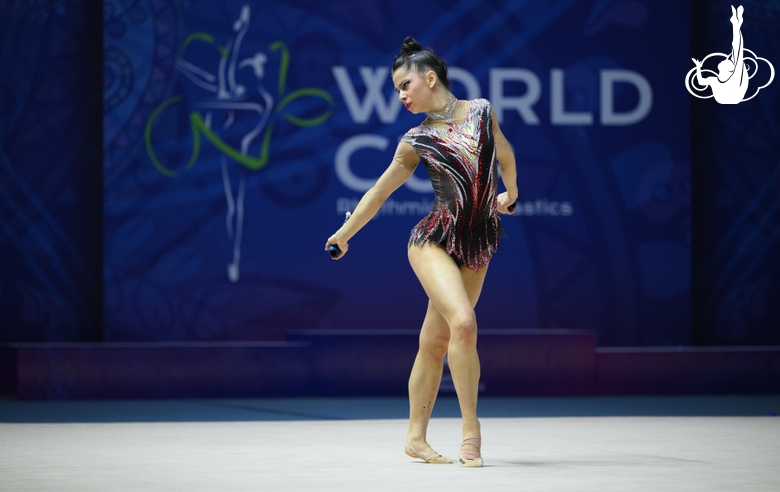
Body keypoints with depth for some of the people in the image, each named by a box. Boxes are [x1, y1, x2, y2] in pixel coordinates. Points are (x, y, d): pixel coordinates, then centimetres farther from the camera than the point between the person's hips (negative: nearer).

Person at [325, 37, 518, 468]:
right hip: (435, 240, -3)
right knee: (463, 323, -24)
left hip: (478, 245, 3)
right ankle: (471, 429, -15)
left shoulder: (482, 111, 3)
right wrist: (344, 234, 18)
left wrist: (510, 192, 39)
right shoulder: (416, 141, -1)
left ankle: (416, 437, 18)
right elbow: (380, 191, 11)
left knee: (434, 343, 6)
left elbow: (505, 155, 24)